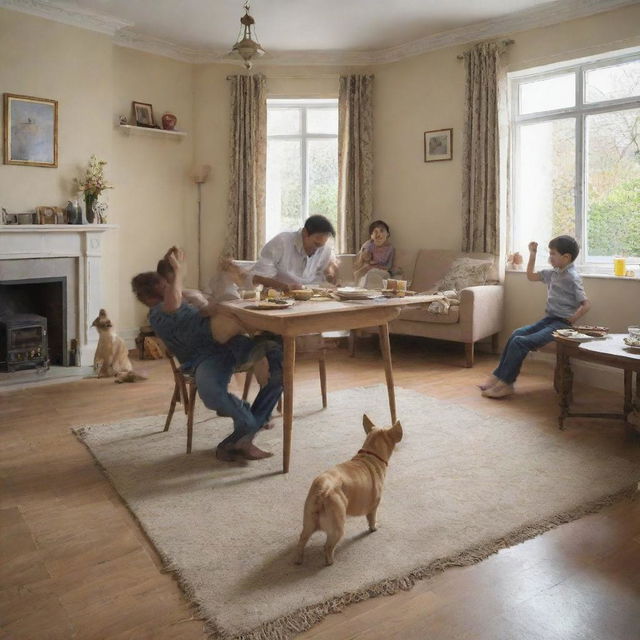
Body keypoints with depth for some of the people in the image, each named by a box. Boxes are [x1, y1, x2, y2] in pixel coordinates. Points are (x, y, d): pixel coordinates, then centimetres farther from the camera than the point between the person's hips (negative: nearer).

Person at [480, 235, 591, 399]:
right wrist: (532, 254, 16)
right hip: (549, 318, 8)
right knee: (517, 334, -7)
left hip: (561, 323, -8)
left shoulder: (572, 277, -14)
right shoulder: (552, 273, 11)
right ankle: (498, 376, -4)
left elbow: (586, 304, -16)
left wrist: (570, 321, -15)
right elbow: (531, 276, 24)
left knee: (520, 342, -20)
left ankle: (505, 383, -11)